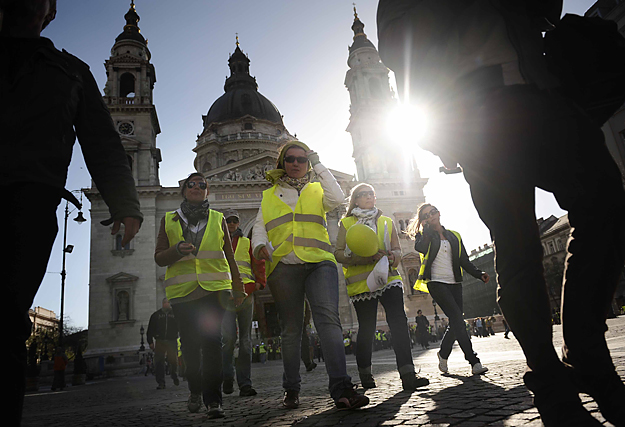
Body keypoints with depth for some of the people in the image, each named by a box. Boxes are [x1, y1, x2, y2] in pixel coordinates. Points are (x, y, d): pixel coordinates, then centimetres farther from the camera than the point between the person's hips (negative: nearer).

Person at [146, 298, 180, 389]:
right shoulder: (156, 315, 11)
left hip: (172, 341, 0)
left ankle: (174, 377, 28)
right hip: (160, 341, 1)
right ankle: (161, 383, 3)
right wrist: (150, 342, 3)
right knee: (159, 362, -5)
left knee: (174, 361, 0)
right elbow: (150, 329, 11)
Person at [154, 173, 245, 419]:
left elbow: (229, 256, 16)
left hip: (214, 288, -1)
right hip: (182, 290, 1)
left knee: (211, 341, -12)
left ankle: (213, 400, -8)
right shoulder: (169, 220, 13)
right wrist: (177, 250, -13)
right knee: (190, 344, 2)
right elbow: (159, 258, 9)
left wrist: (238, 288, 10)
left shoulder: (218, 219, 14)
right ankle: (195, 391, 26)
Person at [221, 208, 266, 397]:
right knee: (229, 336, -17)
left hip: (246, 293, 2)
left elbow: (258, 263, 15)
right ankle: (227, 375, 6)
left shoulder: (247, 243, 18)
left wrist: (259, 282, 2)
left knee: (245, 339, 2)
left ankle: (245, 383, 8)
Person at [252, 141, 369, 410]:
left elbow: (337, 198, -3)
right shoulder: (269, 196, 21)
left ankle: (341, 389, -26)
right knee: (291, 329, 5)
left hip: (319, 263, -1)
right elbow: (259, 228, 14)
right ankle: (291, 390, 18)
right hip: (283, 267, 2)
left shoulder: (317, 191, 19)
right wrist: (260, 245, -9)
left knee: (328, 317, -21)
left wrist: (318, 165, 3)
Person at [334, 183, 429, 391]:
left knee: (399, 321, -12)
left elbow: (397, 249, 15)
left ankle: (407, 374, -14)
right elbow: (339, 253, -2)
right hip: (361, 283, -2)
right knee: (366, 329, 2)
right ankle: (365, 374, 21)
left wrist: (392, 256, -11)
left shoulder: (387, 222, 17)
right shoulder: (346, 223, 7)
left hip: (388, 279, 2)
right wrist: (368, 257, -17)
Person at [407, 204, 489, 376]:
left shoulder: (454, 236, 18)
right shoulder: (424, 235, 7)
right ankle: (474, 361, -18)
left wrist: (479, 274, 1)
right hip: (436, 282, -5)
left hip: (454, 283, 5)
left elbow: (464, 260, 16)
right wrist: (427, 228, -8)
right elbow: (420, 247, -17)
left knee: (455, 322, -1)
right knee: (457, 318, -17)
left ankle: (443, 355, 22)